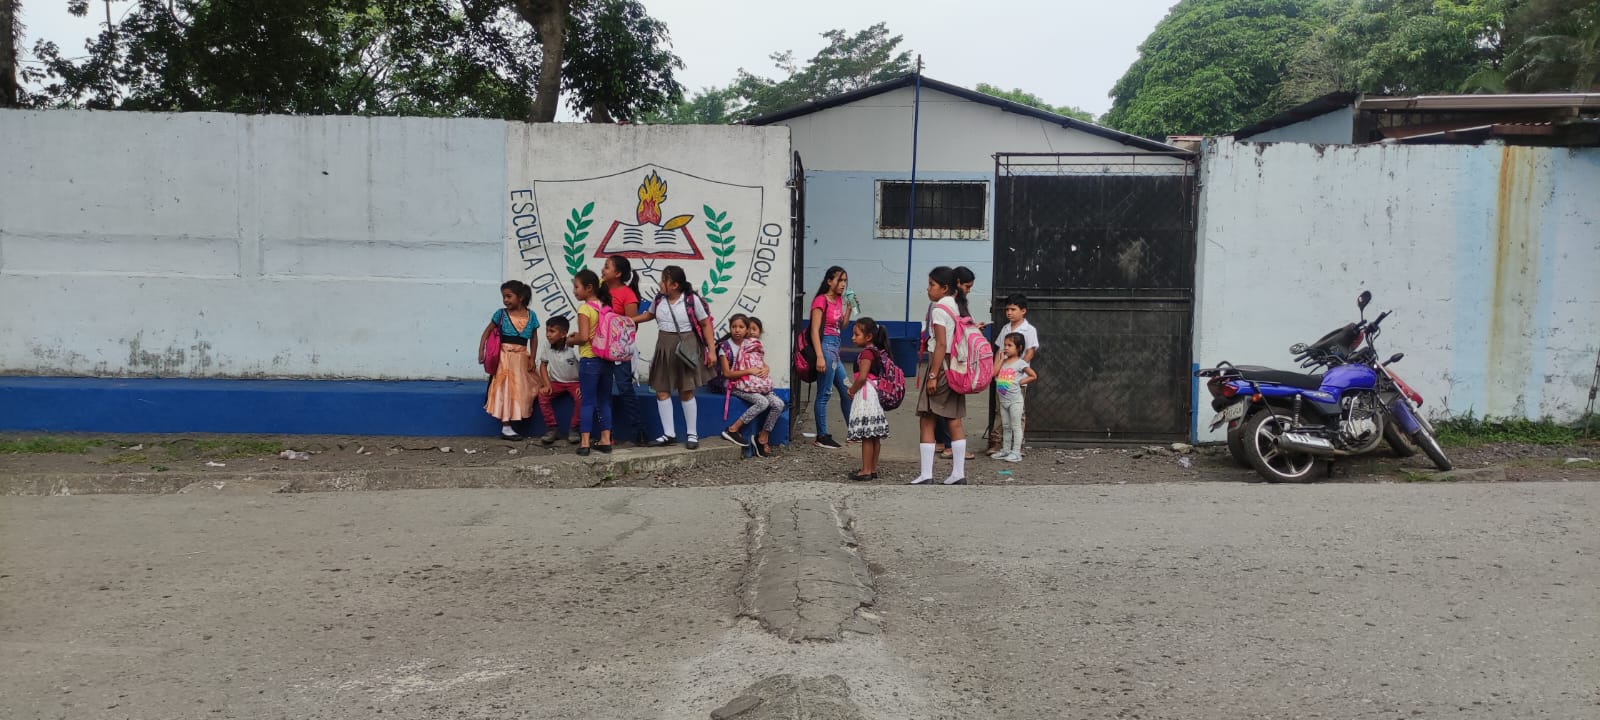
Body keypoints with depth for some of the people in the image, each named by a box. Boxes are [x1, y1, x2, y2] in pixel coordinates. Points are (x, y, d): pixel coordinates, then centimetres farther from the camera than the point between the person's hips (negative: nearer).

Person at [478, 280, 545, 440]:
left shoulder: (531, 316, 2)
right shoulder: (501, 314, -3)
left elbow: (533, 338, 10)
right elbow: (487, 332, 3)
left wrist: (532, 358, 4)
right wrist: (481, 352, -5)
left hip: (522, 358, 3)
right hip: (505, 357, -2)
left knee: (521, 389, 9)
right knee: (506, 390, -3)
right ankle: (505, 427, 1)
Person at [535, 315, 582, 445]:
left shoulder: (574, 347, -22)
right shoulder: (546, 345, -11)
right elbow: (543, 365, 2)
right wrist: (547, 385, -9)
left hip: (574, 382, -3)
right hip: (556, 382, 3)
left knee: (581, 397, -32)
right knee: (542, 396, -24)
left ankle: (574, 429, -11)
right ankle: (552, 428, -9)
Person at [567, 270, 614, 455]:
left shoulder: (585, 309, -13)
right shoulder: (606, 307, 7)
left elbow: (584, 337, -21)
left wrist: (571, 340, 0)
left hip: (589, 359, -6)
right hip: (606, 359, 6)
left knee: (588, 402, -1)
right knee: (604, 401, 13)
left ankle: (584, 442, 0)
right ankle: (605, 440, 15)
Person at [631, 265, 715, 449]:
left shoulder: (692, 300, -13)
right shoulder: (659, 299, 1)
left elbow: (706, 324, -7)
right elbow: (649, 314, 22)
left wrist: (711, 351, -9)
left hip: (686, 348, -5)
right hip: (664, 348, 5)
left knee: (686, 392, 0)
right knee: (661, 391, 2)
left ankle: (692, 434, 12)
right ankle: (669, 434, 10)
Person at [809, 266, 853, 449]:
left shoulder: (838, 300, 13)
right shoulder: (821, 300, -11)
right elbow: (815, 330, -15)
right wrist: (820, 357, -22)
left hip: (835, 348, 9)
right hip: (826, 346, -9)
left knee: (846, 391, 15)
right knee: (824, 393, -4)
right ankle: (822, 437, 3)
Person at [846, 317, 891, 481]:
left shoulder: (867, 353, -14)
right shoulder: (879, 352, 14)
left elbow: (862, 377, -22)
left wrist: (852, 390, -6)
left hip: (866, 396, -10)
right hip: (877, 395, 10)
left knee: (866, 436, -6)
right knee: (875, 436, 12)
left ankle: (866, 470, -4)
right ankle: (873, 468, 18)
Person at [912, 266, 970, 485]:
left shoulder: (939, 309, -12)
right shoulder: (958, 307, 13)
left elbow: (941, 344, -18)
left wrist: (933, 375, -19)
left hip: (941, 365, -9)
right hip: (957, 367, 9)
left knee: (926, 420, -5)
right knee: (955, 421, 10)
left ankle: (926, 474, -6)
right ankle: (958, 473, 12)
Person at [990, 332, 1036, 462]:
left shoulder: (1020, 363, -8)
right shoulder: (1003, 362, 9)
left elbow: (1033, 376, -8)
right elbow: (993, 373, -6)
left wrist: (1021, 382, -9)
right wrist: (1001, 359, -3)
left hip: (1014, 399, -6)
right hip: (1003, 399, 6)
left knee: (1016, 426, -2)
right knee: (1006, 427, 14)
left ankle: (1016, 452, -1)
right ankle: (1005, 450, 21)